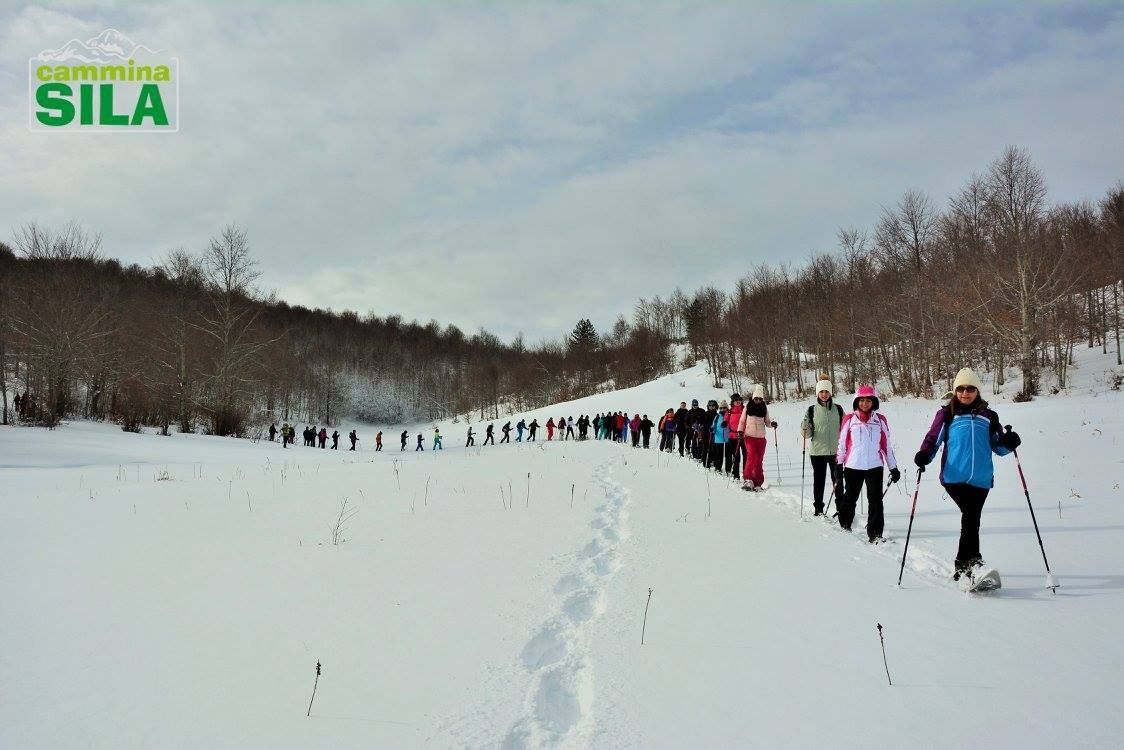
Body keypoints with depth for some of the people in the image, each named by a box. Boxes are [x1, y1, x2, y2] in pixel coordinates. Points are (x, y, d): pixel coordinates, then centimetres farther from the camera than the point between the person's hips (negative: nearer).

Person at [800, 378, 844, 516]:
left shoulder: (838, 409, 5)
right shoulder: (811, 410, 1)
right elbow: (806, 434, -1)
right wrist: (805, 428, -21)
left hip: (835, 450, 1)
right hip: (817, 451, -1)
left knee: (838, 480, 4)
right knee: (818, 480, 6)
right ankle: (818, 508, 16)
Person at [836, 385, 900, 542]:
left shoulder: (880, 420, 4)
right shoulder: (849, 419, 0)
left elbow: (887, 445, 8)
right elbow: (842, 443, 5)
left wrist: (893, 467, 8)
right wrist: (838, 464, 5)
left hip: (875, 466, 0)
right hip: (853, 466, 0)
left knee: (875, 500, -3)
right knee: (850, 498, 13)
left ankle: (875, 533, 2)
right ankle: (845, 525, 34)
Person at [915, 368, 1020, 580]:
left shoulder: (988, 416, 14)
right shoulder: (947, 414, 8)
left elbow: (997, 446, 16)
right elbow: (933, 438, 5)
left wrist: (1008, 443, -6)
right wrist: (924, 455, -14)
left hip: (980, 479, 3)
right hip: (954, 477, -3)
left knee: (971, 522, 8)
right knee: (970, 517, -19)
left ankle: (961, 567, 21)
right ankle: (974, 562, -21)